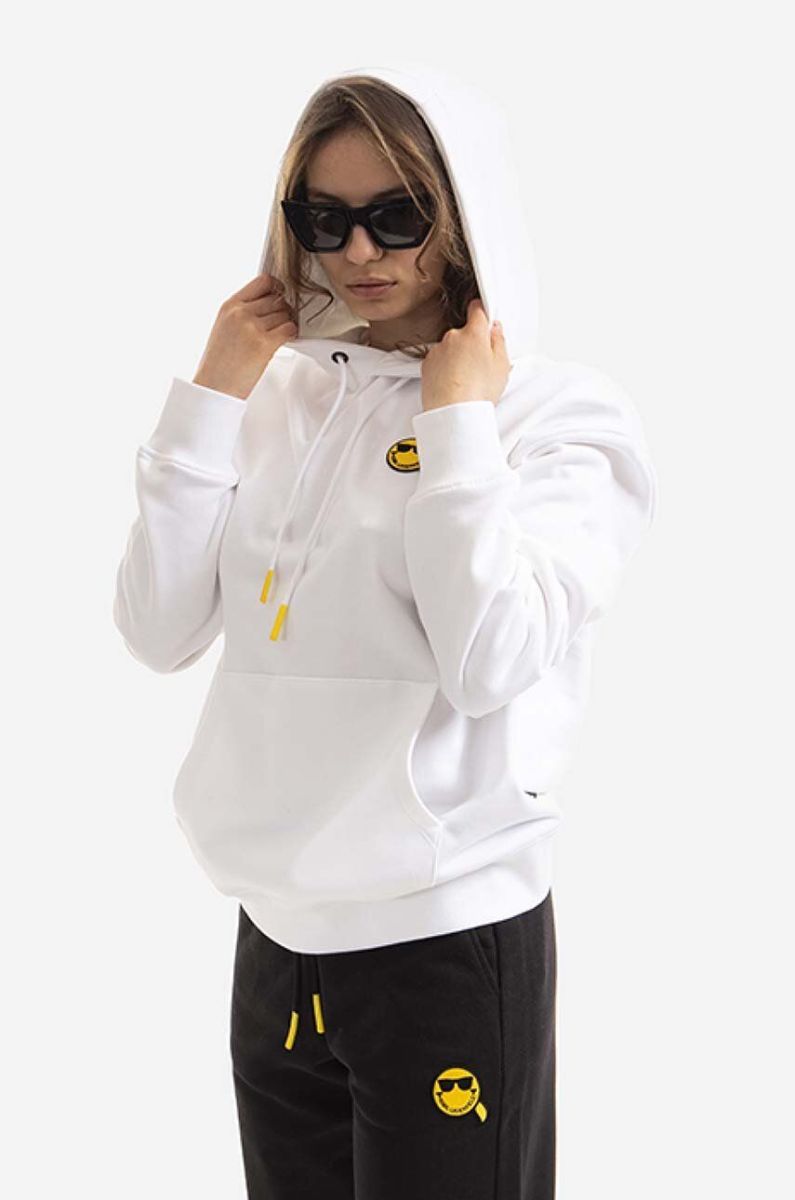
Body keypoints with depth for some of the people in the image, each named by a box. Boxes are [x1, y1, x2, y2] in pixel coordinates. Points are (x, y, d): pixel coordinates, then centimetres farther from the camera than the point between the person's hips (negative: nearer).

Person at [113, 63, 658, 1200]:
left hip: (448, 942, -5)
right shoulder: (289, 395, 6)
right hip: (277, 935, 5)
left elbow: (490, 661, -22)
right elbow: (160, 632, -1)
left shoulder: (561, 414, -7)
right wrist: (215, 393, -3)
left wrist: (457, 422, -16)